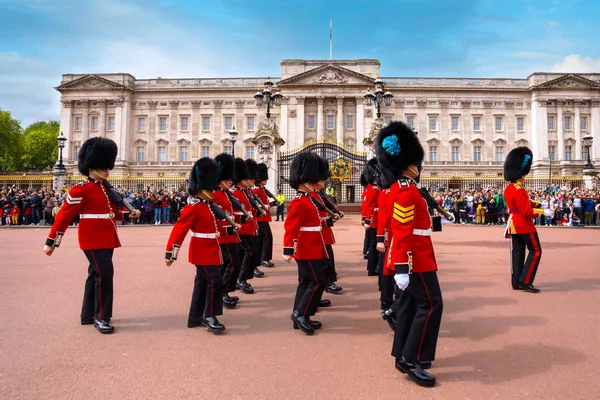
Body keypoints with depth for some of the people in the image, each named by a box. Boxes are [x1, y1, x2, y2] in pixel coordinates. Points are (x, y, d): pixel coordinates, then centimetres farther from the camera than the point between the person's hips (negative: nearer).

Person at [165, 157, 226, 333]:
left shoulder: (207, 205, 11)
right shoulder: (193, 207, -16)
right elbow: (179, 229, -19)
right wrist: (171, 252, -22)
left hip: (208, 251, 10)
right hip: (203, 252, -9)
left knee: (202, 282, 13)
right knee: (215, 281, -13)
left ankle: (195, 317, 22)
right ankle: (209, 317, -3)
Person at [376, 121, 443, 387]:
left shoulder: (402, 189, 14)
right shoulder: (406, 191, -19)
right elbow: (402, 233, -25)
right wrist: (401, 268, -27)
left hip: (413, 257, 10)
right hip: (416, 259, -10)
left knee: (409, 304, 14)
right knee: (431, 304, -6)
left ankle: (403, 355, 22)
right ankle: (412, 360, -1)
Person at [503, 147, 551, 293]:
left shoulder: (508, 189, 9)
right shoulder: (520, 191, -20)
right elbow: (527, 212, -23)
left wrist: (537, 204, 7)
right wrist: (544, 212, -17)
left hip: (513, 224, 9)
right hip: (524, 225, -9)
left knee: (517, 252, 11)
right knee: (535, 251, -1)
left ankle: (516, 282, 13)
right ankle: (525, 281, -4)